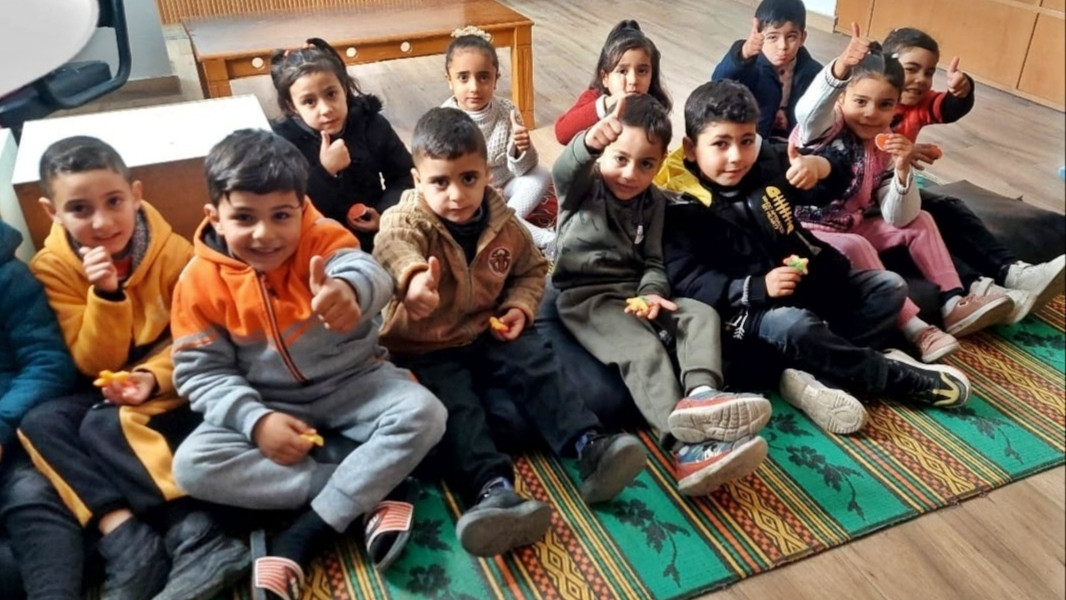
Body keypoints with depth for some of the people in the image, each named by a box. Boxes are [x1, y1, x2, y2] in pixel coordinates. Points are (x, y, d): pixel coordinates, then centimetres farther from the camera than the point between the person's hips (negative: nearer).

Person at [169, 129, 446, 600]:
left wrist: (349, 289, -65)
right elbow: (200, 371, -8)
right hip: (265, 405, 1)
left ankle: (302, 536, -25)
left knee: (423, 414, -26)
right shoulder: (200, 281, -10)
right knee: (192, 465, -22)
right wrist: (256, 420, -26)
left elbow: (367, 271, -38)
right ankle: (365, 494, -26)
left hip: (351, 384, -1)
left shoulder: (323, 239, -15)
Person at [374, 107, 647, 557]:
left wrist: (520, 306, -5)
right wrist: (414, 277, -65)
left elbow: (531, 268, 18)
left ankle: (591, 448, -25)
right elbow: (394, 247, -39)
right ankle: (493, 490, -44)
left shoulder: (503, 224, 0)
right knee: (455, 404, -26)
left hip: (488, 331, 4)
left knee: (537, 368, -19)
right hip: (426, 347, -3)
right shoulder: (405, 221, -13)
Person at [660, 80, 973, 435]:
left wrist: (819, 166, -11)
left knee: (889, 286, 2)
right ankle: (900, 378, -15)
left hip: (808, 287, 8)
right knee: (794, 326, -36)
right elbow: (687, 282, -21)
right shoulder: (681, 208, -13)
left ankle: (814, 376, -21)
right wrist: (757, 287, -30)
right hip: (746, 311, -8)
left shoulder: (765, 164, 6)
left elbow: (838, 183, 14)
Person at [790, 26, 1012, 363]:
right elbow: (807, 109, -43)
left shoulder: (884, 149, 1)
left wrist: (903, 169, -21)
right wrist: (840, 69, -62)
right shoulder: (822, 127, -14)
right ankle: (913, 328, -27)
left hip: (852, 226, 7)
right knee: (855, 246, -33)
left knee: (920, 221, 3)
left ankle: (953, 304, -1)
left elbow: (898, 220, -5)